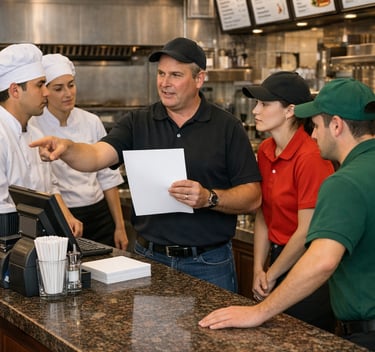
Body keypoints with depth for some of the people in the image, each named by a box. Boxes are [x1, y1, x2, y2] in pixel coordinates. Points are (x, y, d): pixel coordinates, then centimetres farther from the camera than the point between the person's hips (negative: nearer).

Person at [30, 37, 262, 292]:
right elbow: (97, 156, -13)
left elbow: (252, 198, -7)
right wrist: (67, 149, -34)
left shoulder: (228, 127, -4)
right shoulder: (138, 123, 2)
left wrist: (209, 198, -23)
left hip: (209, 264, -2)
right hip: (148, 258, 2)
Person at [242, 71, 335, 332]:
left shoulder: (311, 157, -21)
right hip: (279, 259, 8)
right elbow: (263, 215, 8)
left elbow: (306, 232, -19)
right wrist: (259, 269, -1)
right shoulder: (265, 151, 3)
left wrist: (270, 275, -8)